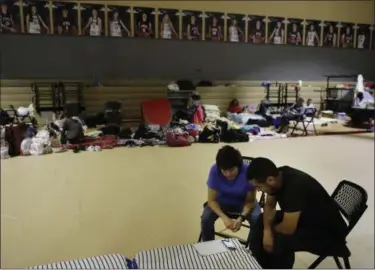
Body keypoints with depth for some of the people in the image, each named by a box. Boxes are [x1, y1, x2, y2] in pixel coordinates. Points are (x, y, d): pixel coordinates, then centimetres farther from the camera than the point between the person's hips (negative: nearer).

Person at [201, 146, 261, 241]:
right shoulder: (214, 171, -28)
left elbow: (250, 201, -18)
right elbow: (212, 200, -19)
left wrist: (241, 218, -35)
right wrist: (224, 217, -35)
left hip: (243, 202, -1)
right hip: (222, 201, 1)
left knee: (256, 218, -28)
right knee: (206, 218, -24)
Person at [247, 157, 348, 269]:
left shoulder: (294, 186, -36)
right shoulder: (278, 175, -12)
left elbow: (288, 229, -32)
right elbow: (269, 205, 3)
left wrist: (272, 228, -10)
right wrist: (267, 230, -13)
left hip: (329, 232, -8)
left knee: (283, 241, -32)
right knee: (262, 221, 6)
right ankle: (262, 266, 14)